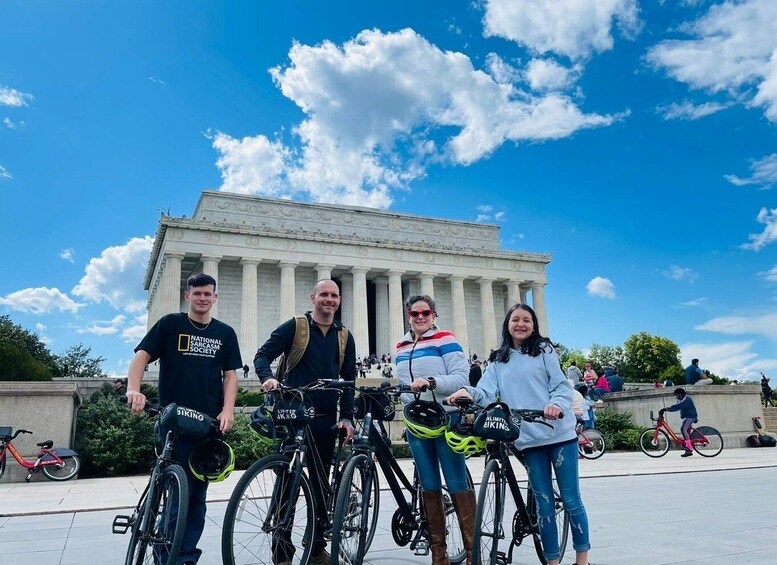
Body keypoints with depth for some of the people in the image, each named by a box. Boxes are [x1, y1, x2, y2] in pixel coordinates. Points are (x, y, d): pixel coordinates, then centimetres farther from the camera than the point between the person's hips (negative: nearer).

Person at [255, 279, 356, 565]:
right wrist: (269, 377, -26)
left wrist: (347, 417, 1)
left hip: (325, 420, 4)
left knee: (320, 485, 11)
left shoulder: (344, 336, 10)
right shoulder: (294, 326, -1)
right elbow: (263, 355, -5)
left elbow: (348, 379, 10)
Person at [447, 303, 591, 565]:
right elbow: (487, 392, -1)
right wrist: (469, 392, -24)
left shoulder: (544, 350, 5)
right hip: (528, 439, 2)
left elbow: (562, 385, -3)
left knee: (570, 498, 4)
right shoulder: (497, 361, 12)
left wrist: (557, 404, -25)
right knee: (544, 503, 8)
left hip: (559, 433, -2)